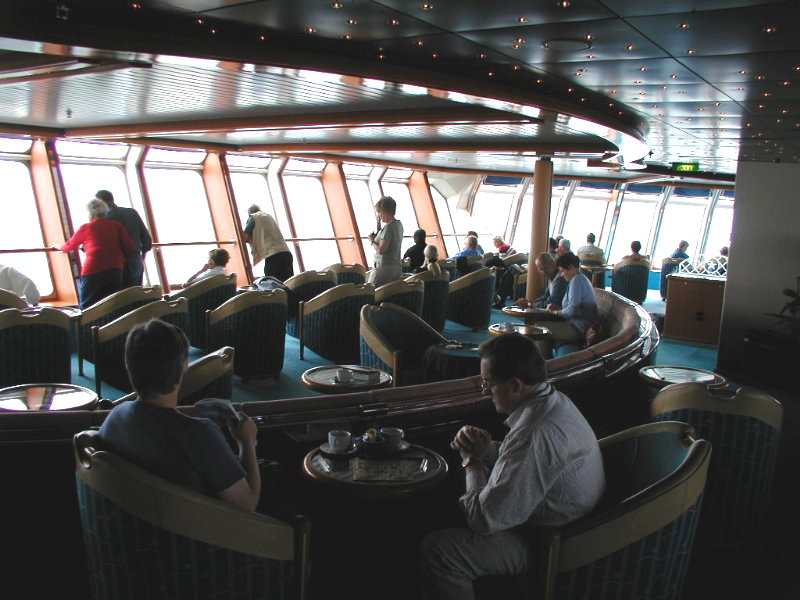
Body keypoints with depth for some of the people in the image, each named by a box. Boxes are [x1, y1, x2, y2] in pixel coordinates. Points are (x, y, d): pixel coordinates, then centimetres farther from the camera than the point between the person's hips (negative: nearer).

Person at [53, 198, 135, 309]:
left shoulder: (86, 228, 5)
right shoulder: (116, 225, 8)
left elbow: (70, 245, 20)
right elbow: (130, 247, 2)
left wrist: (58, 246, 41)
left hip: (93, 271, -3)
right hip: (115, 270, 3)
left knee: (87, 308, 4)